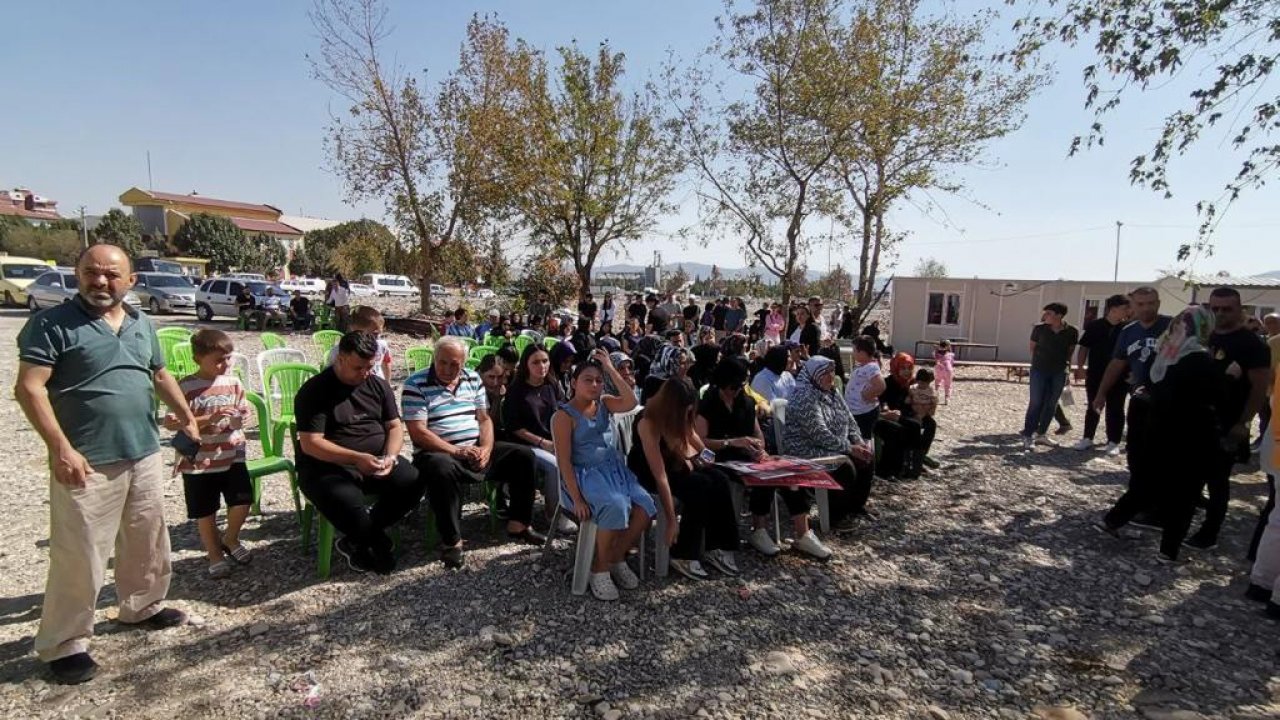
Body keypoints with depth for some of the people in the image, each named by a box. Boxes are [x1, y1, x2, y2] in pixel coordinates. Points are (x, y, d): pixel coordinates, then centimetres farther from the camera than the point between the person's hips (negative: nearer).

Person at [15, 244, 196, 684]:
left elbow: (160, 374, 24)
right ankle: (63, 644, 15)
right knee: (80, 557, -1)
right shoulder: (52, 323, -9)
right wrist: (61, 448, -21)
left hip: (145, 454, 7)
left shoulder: (142, 325, 11)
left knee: (148, 542, 18)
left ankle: (142, 607, 38)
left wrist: (185, 414, 15)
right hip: (87, 462, -6)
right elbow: (29, 388, -14)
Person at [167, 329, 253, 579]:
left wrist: (239, 419, -11)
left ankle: (230, 539, 30)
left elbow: (243, 412, 12)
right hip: (199, 462, -3)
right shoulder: (186, 388, -13)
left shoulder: (233, 383, 0)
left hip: (232, 456, 3)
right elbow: (171, 422, -18)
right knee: (205, 512, 9)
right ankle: (214, 553, 30)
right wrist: (209, 419, -26)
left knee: (242, 501, 1)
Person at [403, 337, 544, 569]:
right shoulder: (416, 384, -9)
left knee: (524, 454, -6)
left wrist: (486, 449, -10)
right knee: (442, 469, -40)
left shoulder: (473, 379, 9)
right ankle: (452, 541, -25)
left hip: (477, 450, 6)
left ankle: (518, 525, 3)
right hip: (439, 453, -6)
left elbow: (484, 419, 10)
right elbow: (418, 432, -15)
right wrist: (457, 451, -22)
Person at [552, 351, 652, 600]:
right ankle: (600, 570, -12)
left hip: (615, 469, 6)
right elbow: (564, 461, -11)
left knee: (646, 506, -19)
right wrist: (577, 498, -19)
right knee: (615, 507, -33)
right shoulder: (564, 416, -6)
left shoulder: (604, 403, 10)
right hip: (586, 475, -6)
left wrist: (611, 369, -9)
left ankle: (617, 559, 2)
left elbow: (631, 403, -11)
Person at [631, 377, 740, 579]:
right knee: (700, 487, -29)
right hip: (647, 471, -7)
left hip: (675, 461, 7)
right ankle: (683, 555, -18)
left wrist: (689, 455, -6)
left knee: (720, 480, -17)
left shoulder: (678, 414, -13)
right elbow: (660, 475, -36)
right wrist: (672, 520, -36)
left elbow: (687, 431, 12)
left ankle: (716, 548, -9)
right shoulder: (648, 423, -33)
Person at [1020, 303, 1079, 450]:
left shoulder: (1071, 332, -3)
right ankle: (1027, 436, -2)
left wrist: (1066, 367, 7)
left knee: (1051, 404, 8)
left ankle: (1040, 434, 20)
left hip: (1059, 373, 2)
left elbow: (1070, 352, 7)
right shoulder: (1039, 329, -4)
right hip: (1039, 370, -2)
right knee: (1035, 403, -5)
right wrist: (1039, 361, 6)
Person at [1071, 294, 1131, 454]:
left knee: (1115, 410, 5)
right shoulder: (1094, 326, -1)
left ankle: (1113, 442, 13)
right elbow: (1084, 347, 2)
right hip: (1095, 375, 0)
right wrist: (1080, 367, -6)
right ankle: (1088, 438, 19)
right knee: (1093, 408, 10)